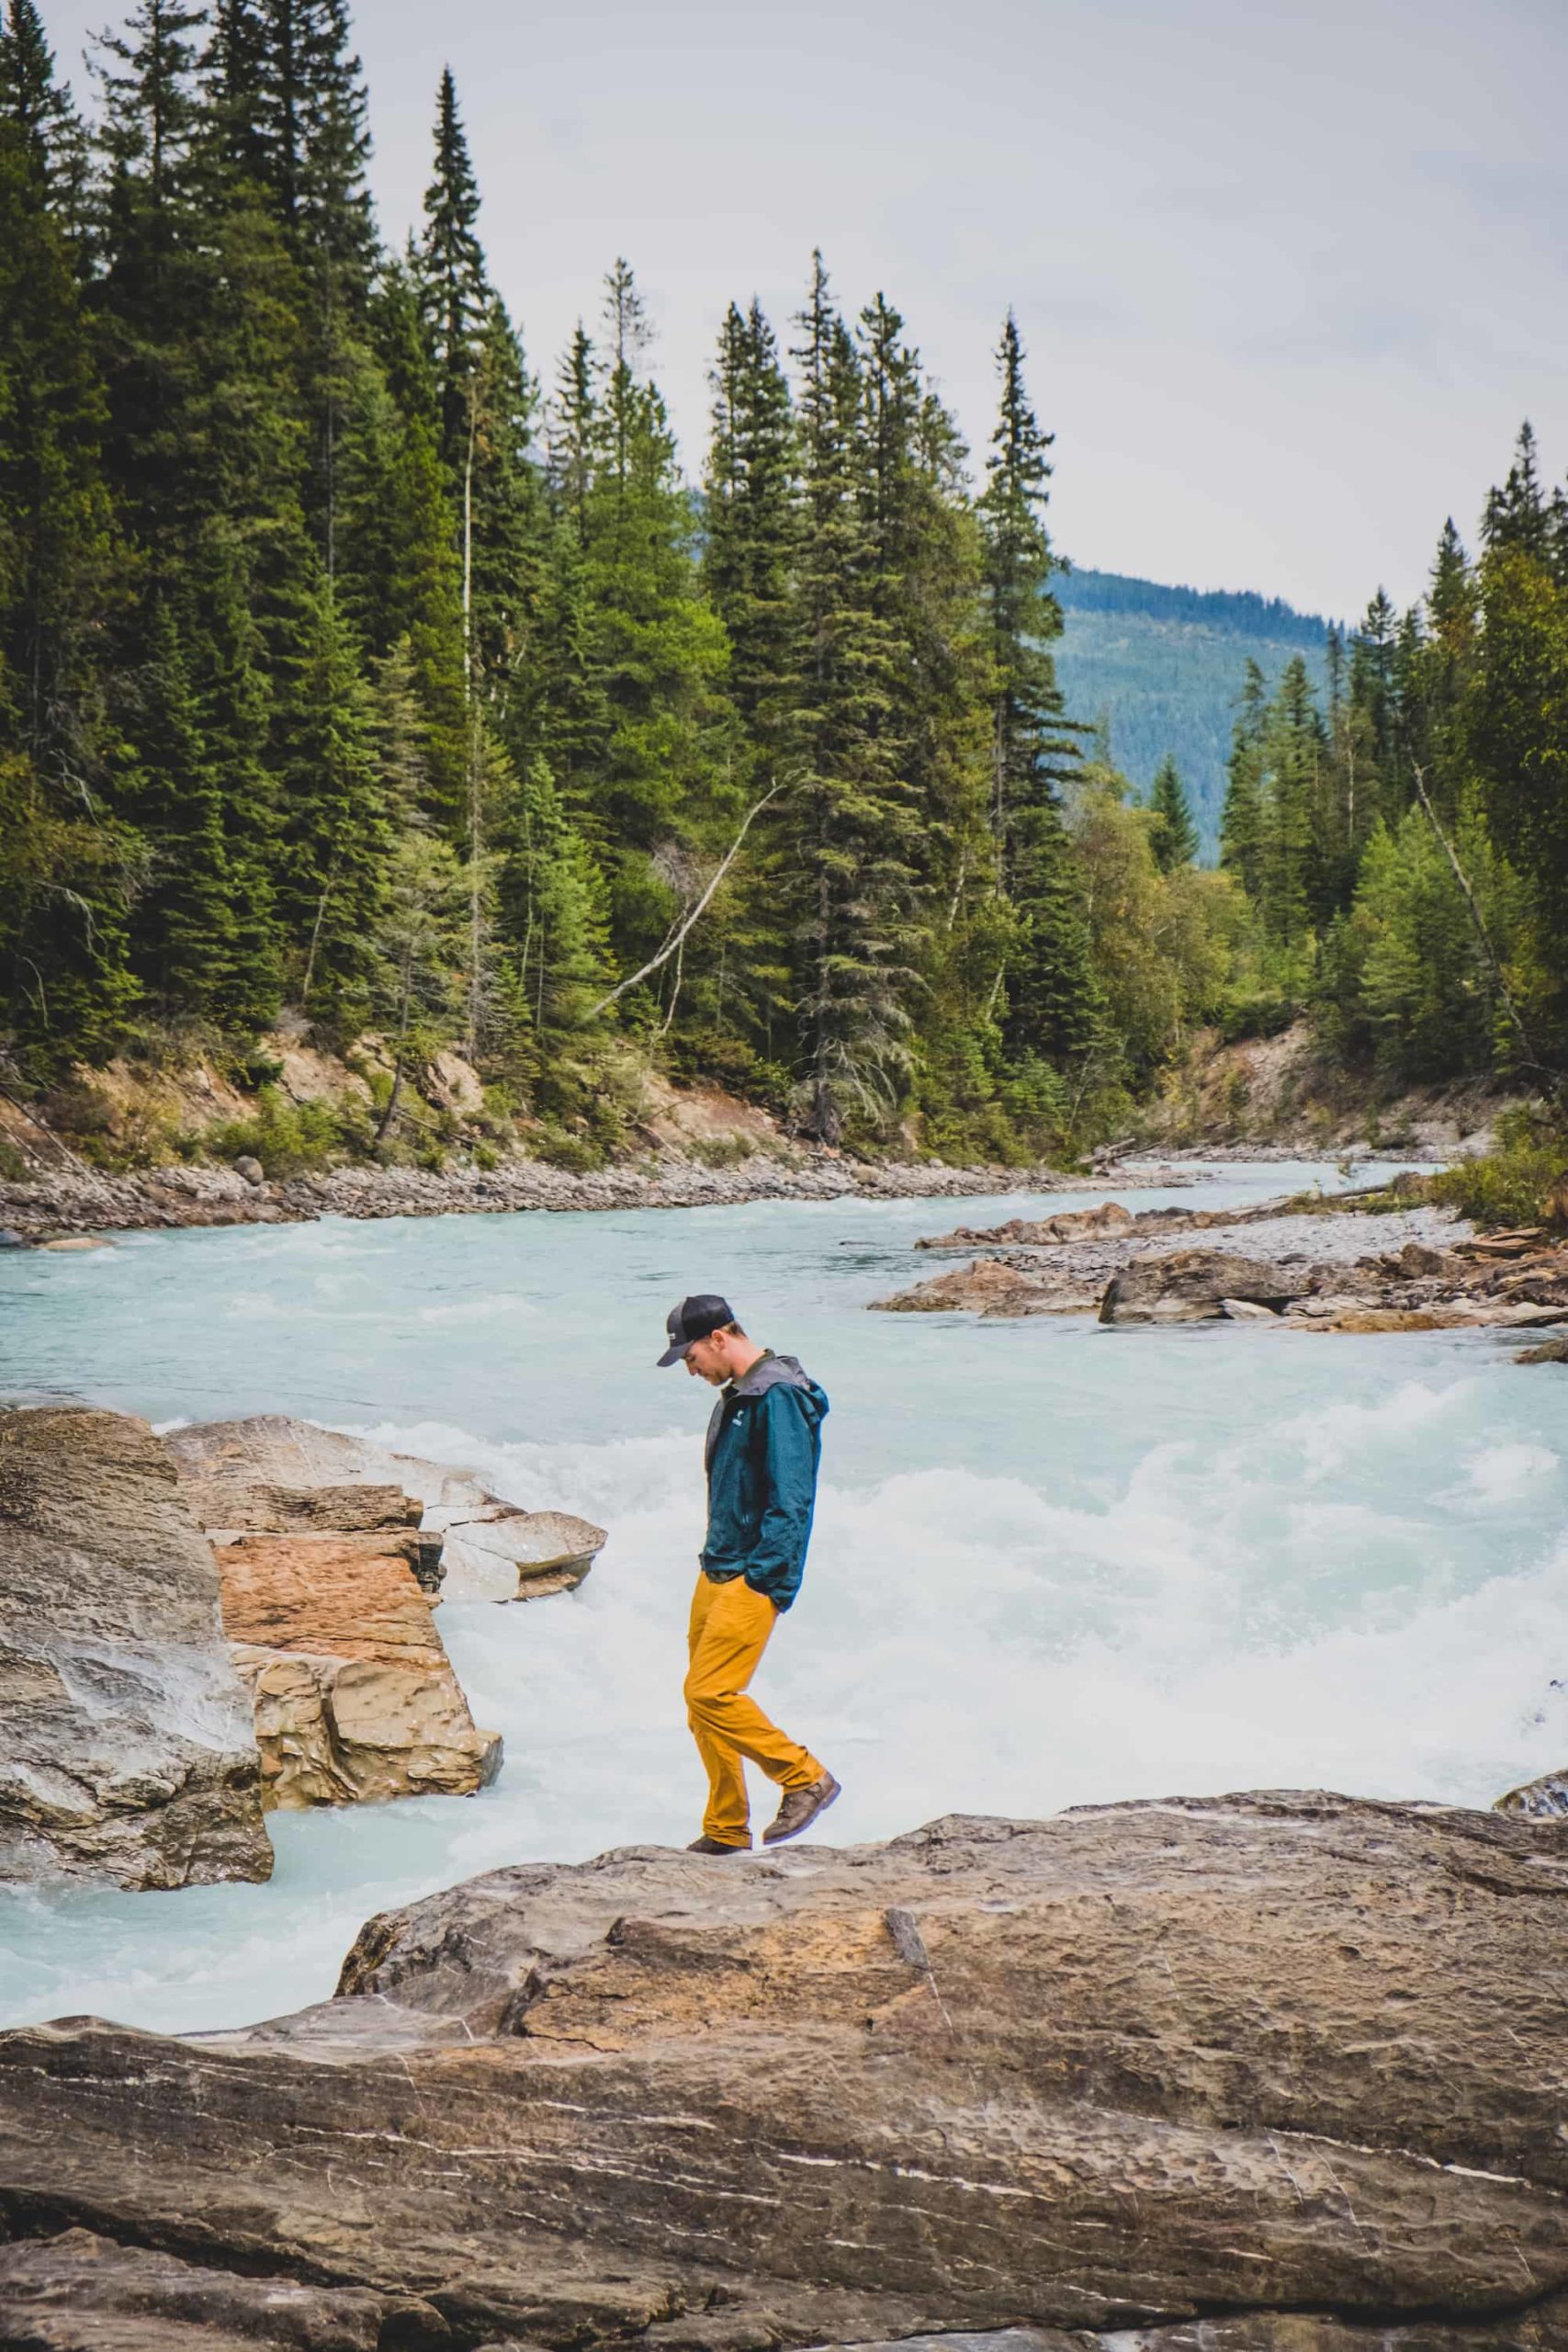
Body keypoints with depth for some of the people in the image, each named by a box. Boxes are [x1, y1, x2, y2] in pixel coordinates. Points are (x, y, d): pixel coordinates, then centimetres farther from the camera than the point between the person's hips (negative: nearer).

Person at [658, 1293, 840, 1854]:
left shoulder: (778, 1397, -16)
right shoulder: (737, 1395, 16)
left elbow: (791, 1498, -21)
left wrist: (764, 1578, -22)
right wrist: (714, 1559, 20)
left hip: (753, 1578, -10)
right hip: (717, 1572, 10)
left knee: (711, 1692, -15)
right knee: (702, 1697, 9)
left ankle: (806, 1778, -2)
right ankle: (725, 1831, 19)